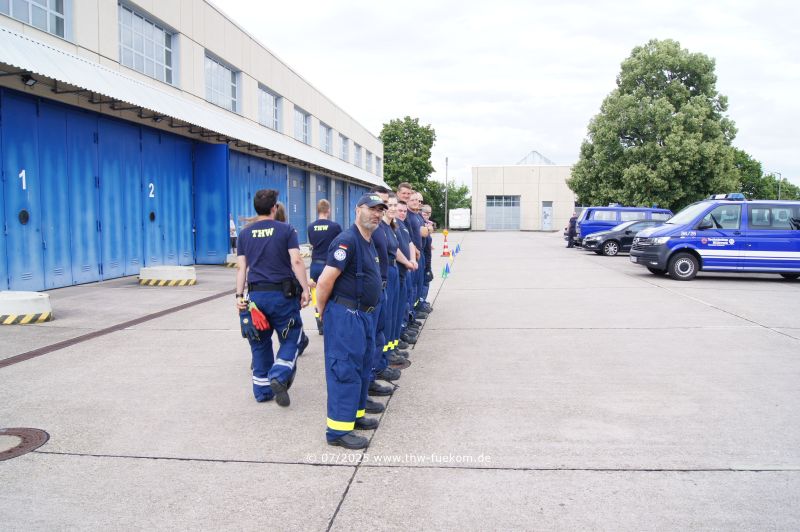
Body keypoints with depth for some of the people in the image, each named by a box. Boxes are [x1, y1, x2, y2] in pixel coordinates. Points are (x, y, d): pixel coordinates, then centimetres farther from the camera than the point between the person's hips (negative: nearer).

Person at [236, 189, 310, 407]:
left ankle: (262, 389, 19)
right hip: (282, 293, -3)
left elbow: (242, 267, 5)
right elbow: (296, 262, -10)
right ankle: (279, 375, -13)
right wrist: (305, 289, -8)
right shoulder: (286, 230, -2)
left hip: (255, 294, 4)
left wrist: (239, 295, 6)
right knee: (291, 338, 9)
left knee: (260, 343, 14)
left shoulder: (245, 233, 8)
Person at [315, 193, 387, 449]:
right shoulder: (347, 240, -17)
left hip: (362, 314, 10)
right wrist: (324, 312, -8)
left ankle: (355, 414, 32)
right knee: (345, 369, -6)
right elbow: (325, 281, -21)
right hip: (344, 315, -10)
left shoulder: (369, 242, 14)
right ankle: (338, 430, 1)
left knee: (362, 366, 18)